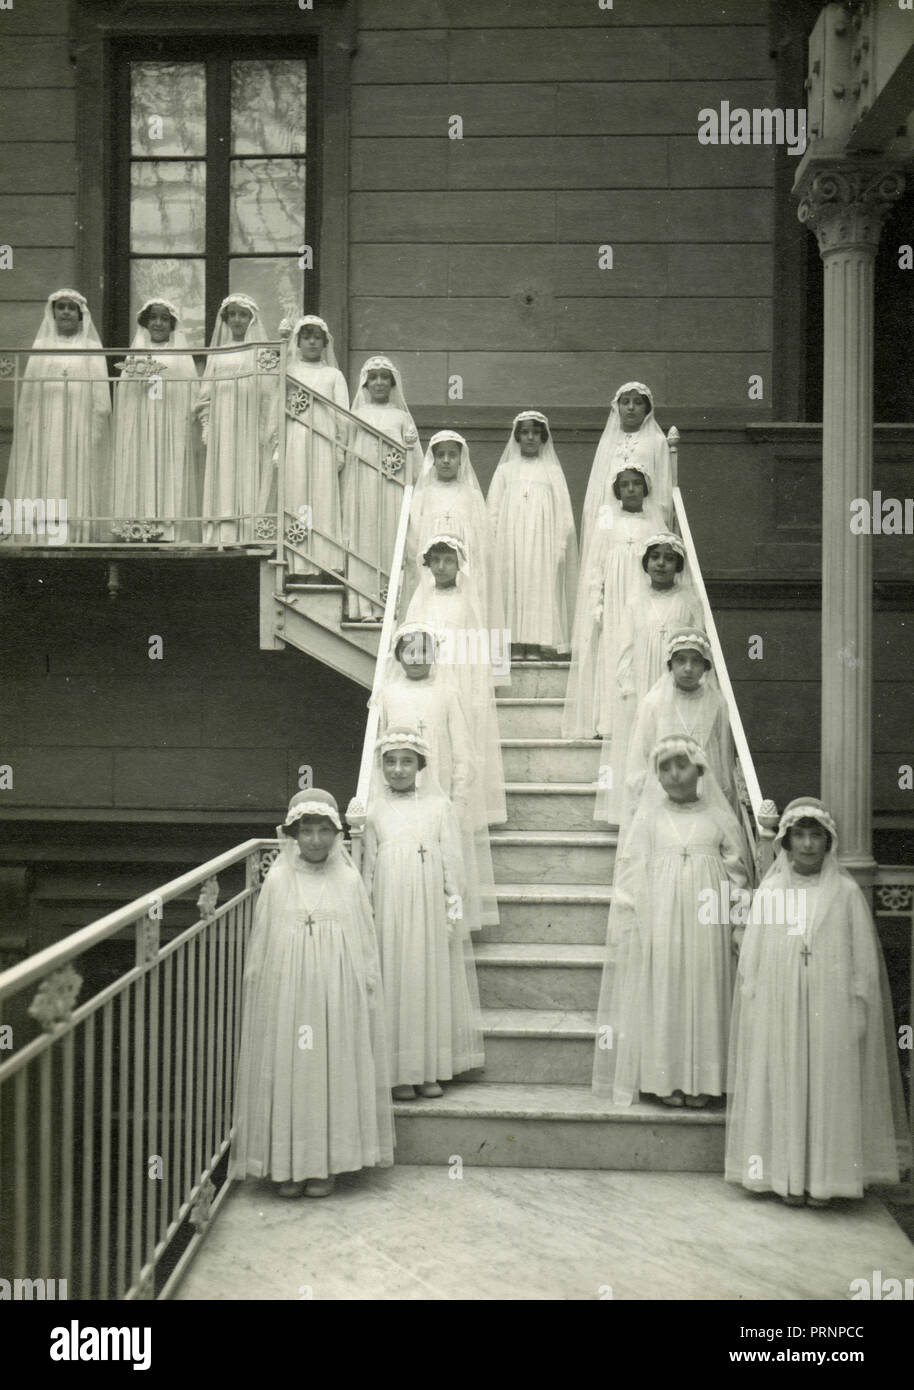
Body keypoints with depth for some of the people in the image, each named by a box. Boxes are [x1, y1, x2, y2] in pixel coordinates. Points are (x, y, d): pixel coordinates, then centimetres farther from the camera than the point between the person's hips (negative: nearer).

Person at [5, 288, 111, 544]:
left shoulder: (91, 349, 11)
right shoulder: (41, 347, 16)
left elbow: (100, 397, 3)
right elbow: (27, 393, 12)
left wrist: (97, 431, -8)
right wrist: (26, 426, 0)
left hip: (79, 431, -2)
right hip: (44, 431, 2)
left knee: (77, 488, -6)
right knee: (43, 490, -4)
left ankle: (77, 540, -5)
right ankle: (41, 541, -4)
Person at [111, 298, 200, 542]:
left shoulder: (182, 356, 12)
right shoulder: (136, 354, 17)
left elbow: (192, 392, 3)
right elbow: (123, 390, 11)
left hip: (171, 430, -2)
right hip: (139, 428, 2)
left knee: (169, 478, -7)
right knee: (140, 478, -4)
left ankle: (168, 528, -9)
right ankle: (138, 530, -5)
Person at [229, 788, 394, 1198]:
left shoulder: (349, 881, 2)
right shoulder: (277, 882, 1)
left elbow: (365, 946, 6)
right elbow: (259, 949, 8)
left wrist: (366, 992, 4)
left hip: (337, 995, 0)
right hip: (285, 996, 0)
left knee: (333, 1071, 4)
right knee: (286, 1072, 2)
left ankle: (326, 1163, 16)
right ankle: (288, 1164, 15)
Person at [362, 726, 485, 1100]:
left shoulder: (438, 806, 3)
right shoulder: (375, 810, 4)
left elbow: (451, 858, 3)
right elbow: (368, 863, 7)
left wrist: (454, 903, -2)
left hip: (430, 908, 0)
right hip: (390, 910, 0)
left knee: (433, 981, 5)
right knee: (394, 983, 1)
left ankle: (430, 1071, 16)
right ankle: (399, 1072, 11)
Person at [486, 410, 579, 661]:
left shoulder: (552, 472, 14)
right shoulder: (505, 470, 15)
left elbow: (563, 515, 9)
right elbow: (492, 511, 10)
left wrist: (560, 548, -3)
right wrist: (492, 546, -1)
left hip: (543, 545, 0)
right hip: (510, 545, 0)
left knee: (541, 591, -7)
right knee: (512, 590, -7)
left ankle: (535, 646, -7)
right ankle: (515, 647, -7)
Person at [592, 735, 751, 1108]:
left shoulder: (718, 817, 7)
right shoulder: (649, 817, 6)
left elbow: (737, 873, 9)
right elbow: (631, 874, 4)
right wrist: (633, 929, -3)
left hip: (704, 925, 1)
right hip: (659, 923, 0)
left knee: (703, 994, 2)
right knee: (662, 994, 0)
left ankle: (700, 1081, 11)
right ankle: (666, 1079, 9)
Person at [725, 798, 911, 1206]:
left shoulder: (846, 892, 2)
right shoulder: (769, 891, 5)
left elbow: (864, 958, 3)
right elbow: (751, 958, 7)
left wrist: (858, 1010, -3)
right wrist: (753, 1010, 3)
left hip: (831, 1009, -1)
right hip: (778, 1008, 1)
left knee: (830, 1088, 2)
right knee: (784, 1087, 2)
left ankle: (822, 1179, 12)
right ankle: (789, 1177, 11)